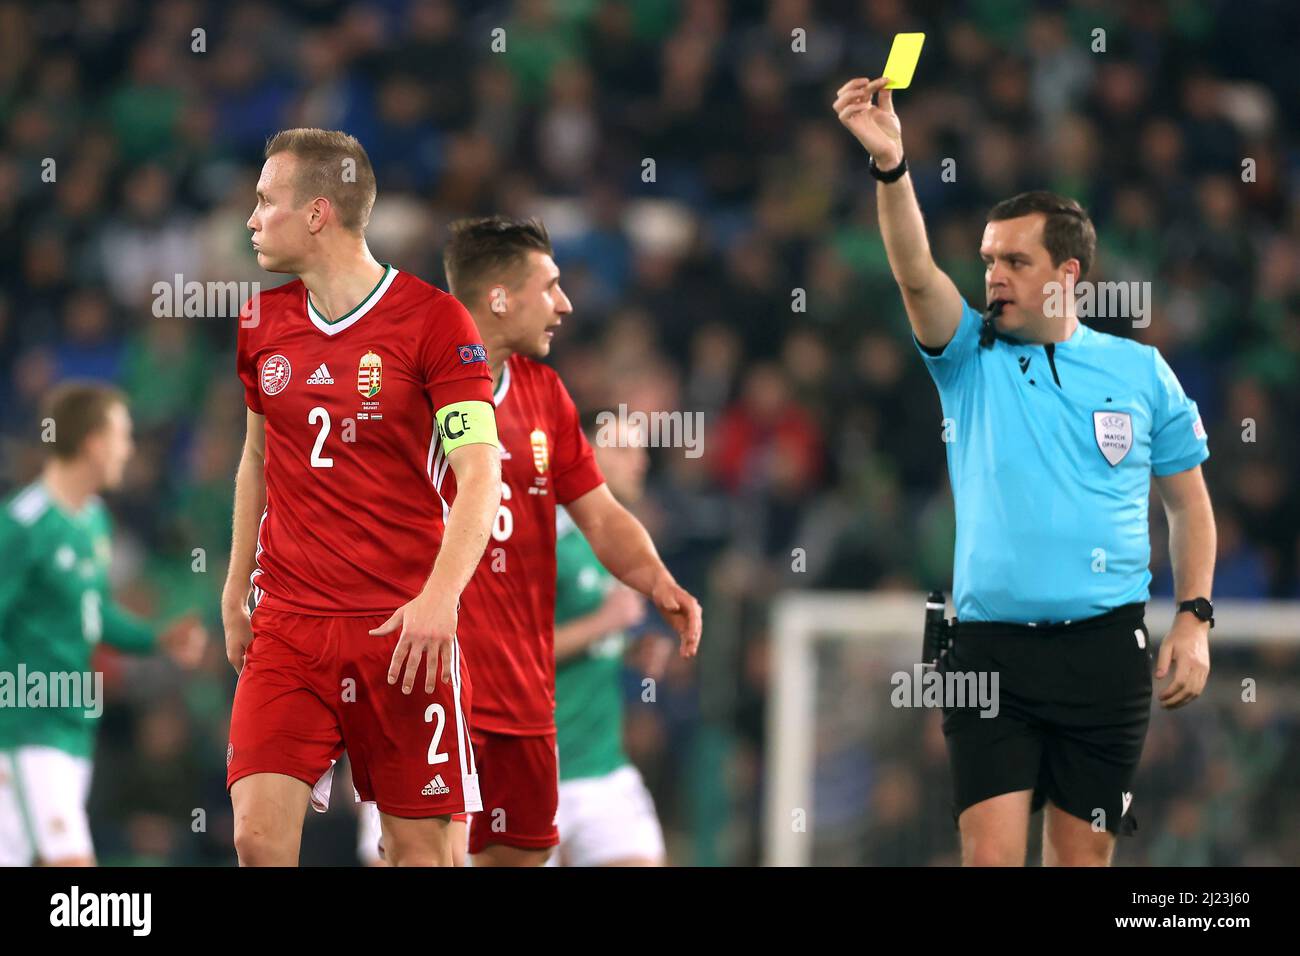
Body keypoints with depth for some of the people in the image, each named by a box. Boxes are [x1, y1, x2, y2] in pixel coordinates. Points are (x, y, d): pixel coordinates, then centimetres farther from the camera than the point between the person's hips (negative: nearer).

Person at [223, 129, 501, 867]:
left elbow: (480, 477, -13)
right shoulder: (262, 322, 10)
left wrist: (440, 597, -28)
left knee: (421, 847, -2)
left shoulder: (435, 320, -7)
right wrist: (235, 593, 20)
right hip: (287, 625, 4)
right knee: (259, 835, -12)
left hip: (406, 632, -4)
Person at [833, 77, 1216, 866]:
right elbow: (916, 273, -13)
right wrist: (891, 165, -28)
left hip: (1107, 651, 0)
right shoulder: (971, 359, 5)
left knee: (1083, 856, 5)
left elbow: (1189, 504, 11)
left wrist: (1195, 620, 0)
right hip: (991, 647, 0)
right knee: (990, 852, -7)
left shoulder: (1140, 372, 6)